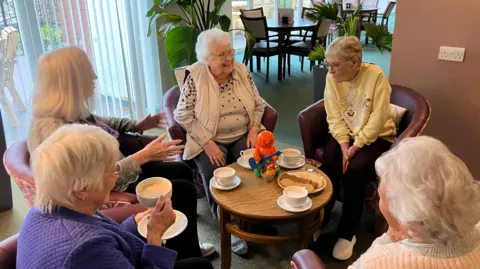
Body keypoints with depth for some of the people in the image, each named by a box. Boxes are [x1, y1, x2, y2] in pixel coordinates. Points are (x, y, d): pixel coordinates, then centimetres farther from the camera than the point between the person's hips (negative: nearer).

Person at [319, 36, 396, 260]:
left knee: (355, 170, -27)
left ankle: (347, 233, -8)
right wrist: (344, 144, -19)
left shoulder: (375, 76, -18)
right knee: (329, 166, -24)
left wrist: (356, 146, -23)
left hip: (375, 137, -3)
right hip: (344, 134, 3)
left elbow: (377, 120, -18)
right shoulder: (332, 77, -7)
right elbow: (334, 117, -6)